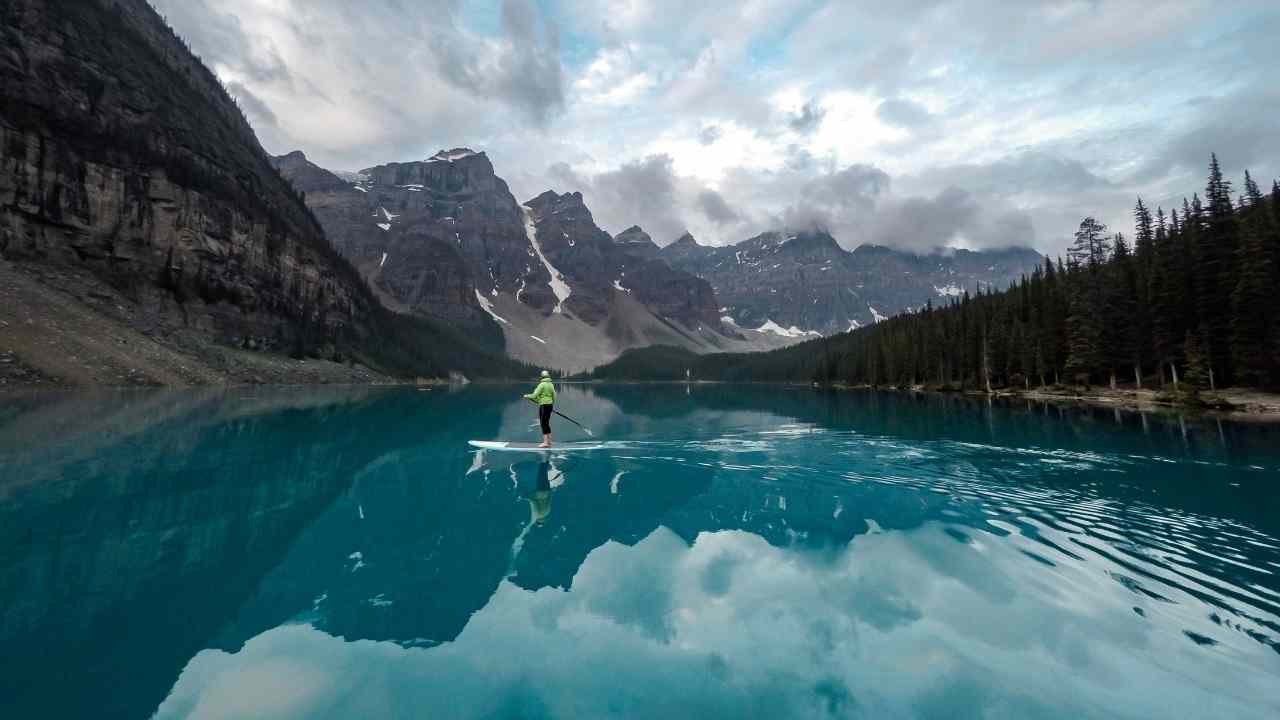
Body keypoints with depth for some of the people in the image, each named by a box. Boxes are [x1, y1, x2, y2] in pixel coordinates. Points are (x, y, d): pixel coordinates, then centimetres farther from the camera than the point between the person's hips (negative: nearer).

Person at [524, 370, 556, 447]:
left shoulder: (542, 384, -12)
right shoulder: (551, 385, 10)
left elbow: (535, 395, -13)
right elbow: (554, 396, 15)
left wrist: (527, 396, 5)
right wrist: (553, 405, 28)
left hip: (544, 405, -7)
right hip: (550, 405, 7)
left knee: (543, 424, -3)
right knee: (546, 423, 14)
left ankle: (545, 442, -5)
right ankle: (549, 441, 18)